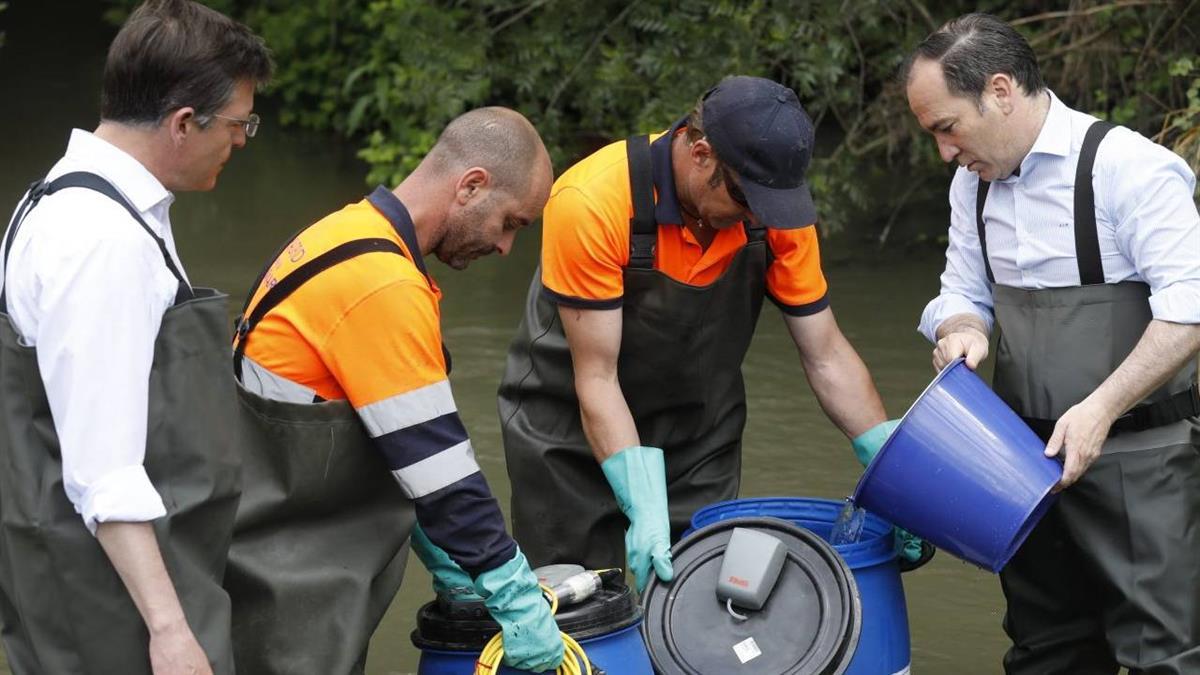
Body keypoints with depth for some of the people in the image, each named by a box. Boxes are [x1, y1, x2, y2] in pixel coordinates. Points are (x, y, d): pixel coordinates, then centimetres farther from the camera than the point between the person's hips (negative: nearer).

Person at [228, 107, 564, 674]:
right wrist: (514, 598, -14)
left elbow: (407, 442, 16)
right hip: (288, 578, -10)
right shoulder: (384, 285, -21)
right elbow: (437, 465, -20)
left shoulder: (353, 234, 10)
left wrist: (447, 562, 15)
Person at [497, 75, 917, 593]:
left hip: (701, 431, 4)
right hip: (572, 431, -4)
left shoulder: (772, 209, -16)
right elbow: (597, 379, -26)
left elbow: (826, 357, -8)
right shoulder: (590, 204, -29)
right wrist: (645, 507, -34)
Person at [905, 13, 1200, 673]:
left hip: (1139, 459, -7)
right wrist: (959, 332, -7)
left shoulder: (1127, 166, -16)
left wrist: (1101, 408, -27)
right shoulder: (975, 181, 8)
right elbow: (964, 294, 18)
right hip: (1032, 456, 7)